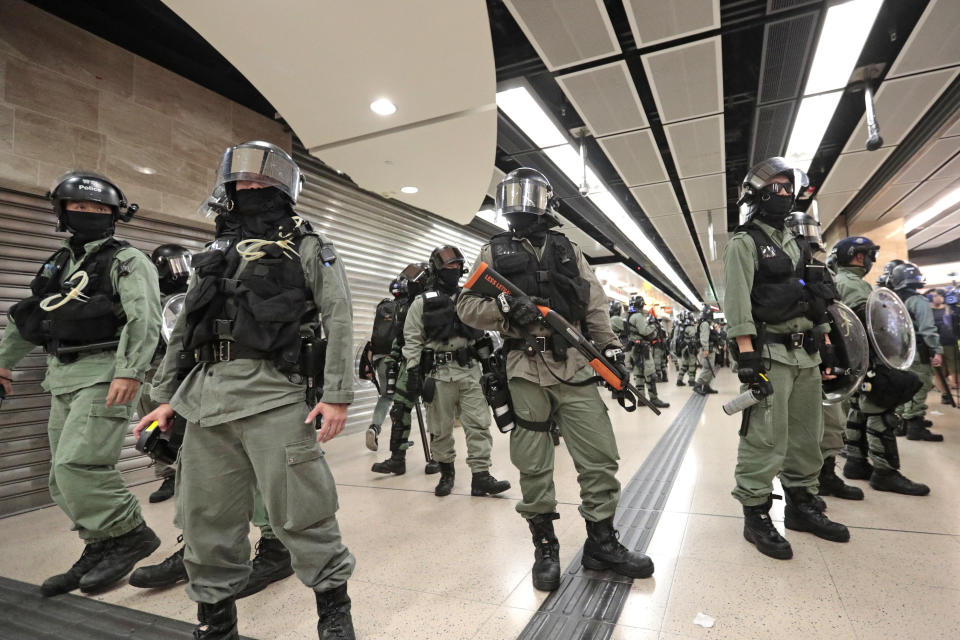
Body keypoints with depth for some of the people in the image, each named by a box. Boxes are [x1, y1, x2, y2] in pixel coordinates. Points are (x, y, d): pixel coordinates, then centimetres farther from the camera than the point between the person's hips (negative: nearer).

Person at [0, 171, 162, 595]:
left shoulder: (126, 261, -5)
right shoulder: (58, 264, 20)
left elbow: (144, 319, -19)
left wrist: (128, 371, -27)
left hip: (105, 377, -9)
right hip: (63, 379, 9)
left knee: (78, 464, -18)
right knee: (65, 478, 11)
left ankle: (128, 535, -2)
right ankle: (100, 552, 22)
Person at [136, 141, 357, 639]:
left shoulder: (307, 249, 5)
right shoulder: (215, 254, 22)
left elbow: (338, 321, -6)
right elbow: (184, 329, 23)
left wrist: (336, 395, -15)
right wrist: (164, 396, 18)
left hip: (276, 396, -6)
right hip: (207, 399, 6)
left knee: (299, 510, -2)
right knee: (207, 517, 12)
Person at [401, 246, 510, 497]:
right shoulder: (422, 302, 3)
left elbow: (482, 331, 17)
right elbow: (412, 340, -1)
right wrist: (413, 373, -7)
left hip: (470, 370, 3)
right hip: (438, 372, -3)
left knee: (479, 423, -3)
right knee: (441, 428, 6)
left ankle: (481, 476, 2)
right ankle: (446, 472, 23)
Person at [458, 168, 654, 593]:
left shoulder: (568, 250, 15)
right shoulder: (494, 252, 10)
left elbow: (595, 306, 12)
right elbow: (466, 306, 3)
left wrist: (612, 347, 3)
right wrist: (506, 308, -14)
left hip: (574, 368, 2)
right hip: (525, 371, -1)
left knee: (600, 457, 3)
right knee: (533, 465, 6)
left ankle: (602, 544, 22)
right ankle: (545, 547, 24)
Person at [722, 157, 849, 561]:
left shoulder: (797, 243, 22)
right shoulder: (744, 243, -3)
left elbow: (818, 297, 23)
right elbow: (737, 301, -14)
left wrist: (828, 344, 16)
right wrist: (746, 353, -21)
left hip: (806, 354, 8)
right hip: (769, 353, -8)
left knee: (807, 434, 13)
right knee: (765, 437, -8)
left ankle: (802, 505, 27)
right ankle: (756, 515, 3)